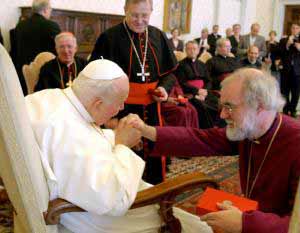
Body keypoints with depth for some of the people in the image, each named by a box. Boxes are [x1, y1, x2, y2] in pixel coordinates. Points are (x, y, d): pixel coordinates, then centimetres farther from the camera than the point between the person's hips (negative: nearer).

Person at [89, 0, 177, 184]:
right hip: (122, 109, -4)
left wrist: (165, 87, -4)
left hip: (152, 108, 5)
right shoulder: (110, 37, -8)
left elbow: (170, 71, 14)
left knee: (154, 154, 16)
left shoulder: (159, 37, 6)